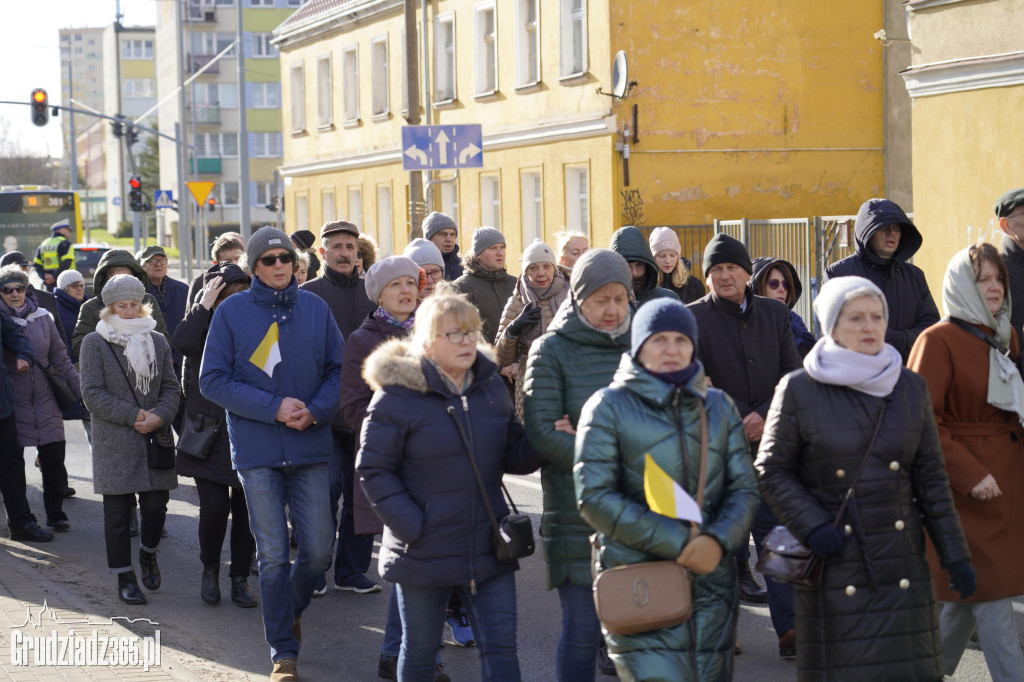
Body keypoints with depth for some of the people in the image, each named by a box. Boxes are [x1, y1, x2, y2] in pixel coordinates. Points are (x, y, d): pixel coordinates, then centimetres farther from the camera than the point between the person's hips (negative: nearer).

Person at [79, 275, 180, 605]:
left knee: (156, 505, 0)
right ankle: (124, 577, 12)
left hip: (155, 440, 3)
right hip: (114, 443, -3)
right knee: (118, 513, 0)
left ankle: (148, 553, 30)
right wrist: (133, 415, -13)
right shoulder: (94, 343, 0)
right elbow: (92, 393, -7)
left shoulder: (157, 341, 13)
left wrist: (159, 416, -10)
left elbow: (171, 388, 10)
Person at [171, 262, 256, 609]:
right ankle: (210, 570, 15)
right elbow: (182, 342, -25)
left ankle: (240, 579, 18)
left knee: (246, 509, 4)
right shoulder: (203, 324, -1)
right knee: (214, 507, -9)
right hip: (209, 433, -2)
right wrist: (204, 305, -23)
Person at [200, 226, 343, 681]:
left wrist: (316, 409, -11)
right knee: (273, 555, 0)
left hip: (309, 447, 2)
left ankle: (290, 609, 33)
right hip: (257, 451, -2)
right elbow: (213, 380, -5)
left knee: (318, 550, 2)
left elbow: (338, 368, 8)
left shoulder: (315, 308, 4)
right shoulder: (232, 311, -3)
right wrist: (274, 407, -14)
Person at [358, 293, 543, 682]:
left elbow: (511, 456, 10)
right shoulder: (398, 394, -12)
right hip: (425, 554, -4)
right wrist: (413, 528, -17)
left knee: (501, 649, 1)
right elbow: (373, 472, -11)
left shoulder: (491, 385, 5)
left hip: (488, 547, 4)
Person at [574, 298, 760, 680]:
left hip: (711, 583, 4)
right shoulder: (609, 407, 1)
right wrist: (676, 544, -14)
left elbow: (744, 488, 11)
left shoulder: (718, 406, 15)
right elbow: (594, 496, -8)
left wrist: (718, 541, -11)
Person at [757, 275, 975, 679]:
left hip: (901, 561, 3)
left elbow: (930, 477, 9)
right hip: (835, 565, -3)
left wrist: (954, 555, 5)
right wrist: (812, 527, -13)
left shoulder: (911, 388, 7)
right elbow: (771, 471, 0)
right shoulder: (799, 390, -3)